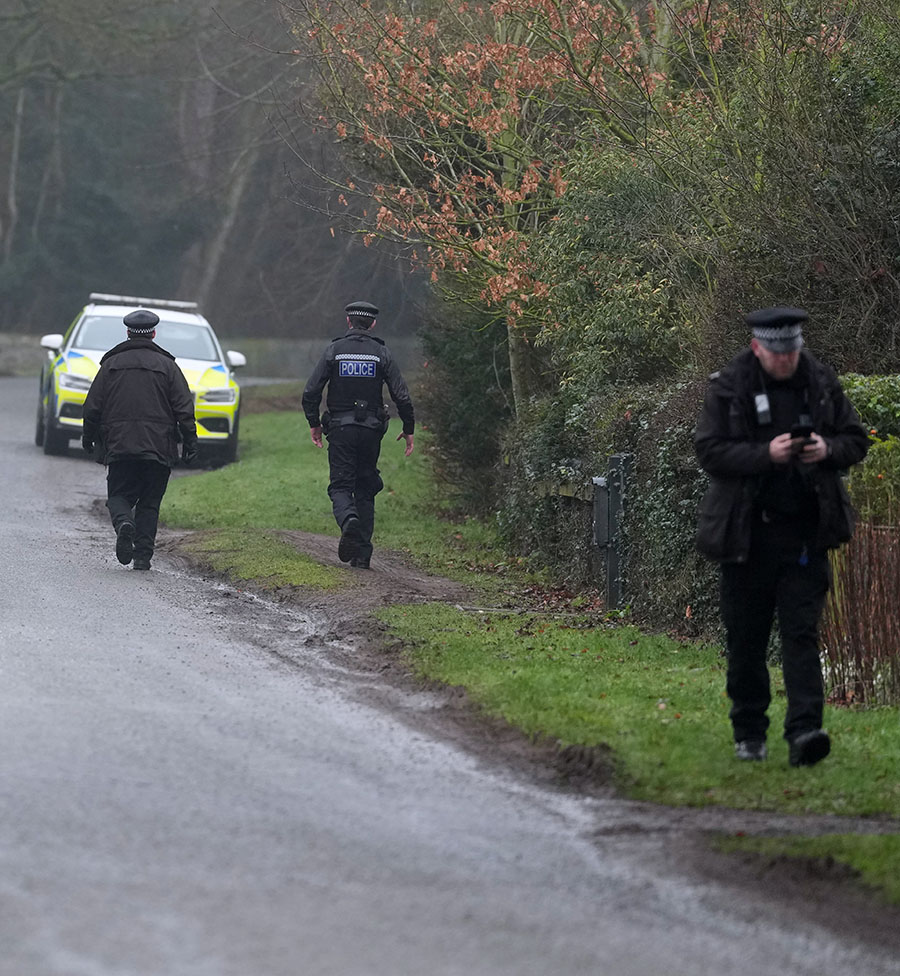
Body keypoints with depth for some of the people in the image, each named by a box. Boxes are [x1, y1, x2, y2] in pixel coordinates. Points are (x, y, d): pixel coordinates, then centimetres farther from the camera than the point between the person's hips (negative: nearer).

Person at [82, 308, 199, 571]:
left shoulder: (112, 363, 5)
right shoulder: (167, 365, 3)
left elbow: (93, 406, 6)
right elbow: (184, 409, 0)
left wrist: (88, 437, 19)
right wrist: (190, 442, 4)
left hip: (119, 444, 0)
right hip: (158, 447, 0)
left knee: (119, 494, 8)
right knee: (149, 502, 8)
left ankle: (123, 522, -24)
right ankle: (143, 554, 1)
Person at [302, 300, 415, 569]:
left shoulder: (334, 350, -1)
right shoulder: (381, 353, 0)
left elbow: (311, 392, -5)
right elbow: (402, 397, -4)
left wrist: (314, 423, 9)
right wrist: (409, 429, 8)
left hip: (340, 428, -1)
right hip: (371, 430, 1)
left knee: (340, 486, 3)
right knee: (365, 490, 12)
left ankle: (348, 520, -31)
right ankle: (362, 553, 7)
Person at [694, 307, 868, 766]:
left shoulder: (821, 382, 4)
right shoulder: (728, 386, -4)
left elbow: (856, 440, 11)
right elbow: (709, 451, -10)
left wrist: (829, 450, -12)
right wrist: (766, 455, -22)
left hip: (804, 532, 1)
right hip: (747, 533, -1)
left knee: (801, 630, -8)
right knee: (746, 637, 6)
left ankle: (804, 731, -15)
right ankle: (749, 733, 19)